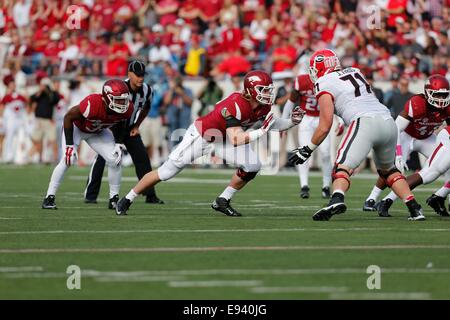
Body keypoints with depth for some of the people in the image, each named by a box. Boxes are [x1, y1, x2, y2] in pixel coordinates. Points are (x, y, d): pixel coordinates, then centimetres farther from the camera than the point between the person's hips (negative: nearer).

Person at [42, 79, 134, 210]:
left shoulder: (127, 109, -26)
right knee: (68, 160, -21)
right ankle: (49, 198, -10)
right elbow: (68, 117, -27)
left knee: (115, 160, -9)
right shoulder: (92, 104, -43)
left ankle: (114, 199, 6)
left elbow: (120, 125, 1)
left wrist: (118, 144, -10)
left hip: (97, 132, 5)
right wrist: (69, 145, -27)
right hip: (76, 127, -5)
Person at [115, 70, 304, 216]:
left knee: (252, 166, -11)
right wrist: (262, 131, -43)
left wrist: (292, 122, -8)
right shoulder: (236, 104, -37)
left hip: (223, 139, 7)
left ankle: (223, 201, 6)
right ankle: (127, 199, 15)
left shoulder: (264, 106, -13)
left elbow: (269, 123, 7)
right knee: (166, 172, -2)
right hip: (201, 135, -7)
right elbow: (235, 140, -41)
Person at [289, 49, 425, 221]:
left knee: (343, 167, -12)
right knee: (388, 169, 25)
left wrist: (307, 149, 14)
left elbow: (325, 127, 4)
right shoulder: (355, 72, 26)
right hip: (388, 121, 6)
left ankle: (336, 199, -40)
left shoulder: (324, 84, 7)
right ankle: (414, 208, 15)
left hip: (364, 122, -6)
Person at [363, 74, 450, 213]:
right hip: (406, 136, -5)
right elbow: (396, 129, -36)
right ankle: (371, 200, -8)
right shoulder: (416, 104, -36)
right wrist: (398, 155, -42)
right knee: (395, 169, -25)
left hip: (427, 139, 5)